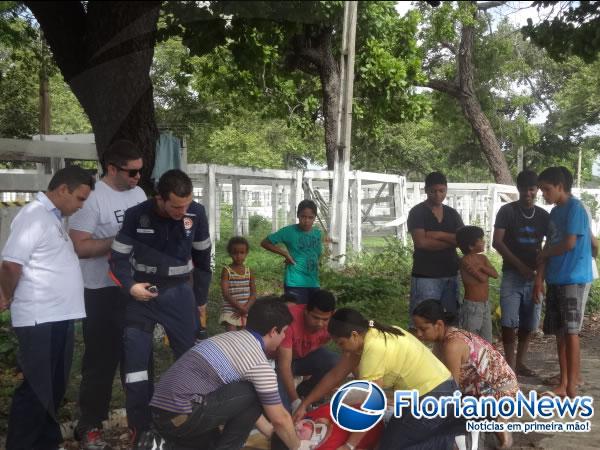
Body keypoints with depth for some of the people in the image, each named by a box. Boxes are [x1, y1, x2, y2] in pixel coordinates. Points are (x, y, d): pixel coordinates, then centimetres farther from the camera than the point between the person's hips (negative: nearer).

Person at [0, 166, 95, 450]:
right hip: (39, 320, -9)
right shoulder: (34, 216, -16)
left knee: (55, 386, 18)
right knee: (37, 389, 1)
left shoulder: (55, 217, 14)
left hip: (60, 317, 9)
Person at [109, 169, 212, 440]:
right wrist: (130, 286, -23)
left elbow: (202, 257, 4)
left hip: (179, 292, 1)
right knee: (135, 359, -1)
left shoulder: (197, 213, -9)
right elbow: (118, 257, -5)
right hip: (142, 293, -1)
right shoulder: (136, 215, -14)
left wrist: (201, 299, 9)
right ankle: (140, 429, 13)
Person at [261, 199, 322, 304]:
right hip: (295, 284, -5)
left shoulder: (317, 233, 8)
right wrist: (286, 253, -9)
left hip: (314, 284, 6)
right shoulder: (289, 231, -7)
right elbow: (265, 243, -4)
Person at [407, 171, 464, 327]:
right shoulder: (417, 212, -4)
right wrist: (451, 240, -8)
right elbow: (421, 242, -16)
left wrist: (439, 235, -13)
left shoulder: (452, 213, 12)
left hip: (451, 275, 5)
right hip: (425, 276, -5)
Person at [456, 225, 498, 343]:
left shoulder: (483, 258, 7)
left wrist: (482, 267, -16)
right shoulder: (465, 260, -15)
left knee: (487, 341, 13)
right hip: (472, 306, -8)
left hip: (485, 305, 8)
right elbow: (483, 278, -22)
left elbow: (495, 274, -4)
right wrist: (487, 270, -4)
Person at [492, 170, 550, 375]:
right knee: (509, 321, -9)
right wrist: (520, 265, -14)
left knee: (529, 323, 5)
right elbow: (497, 242, -8)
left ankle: (520, 363, 18)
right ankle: (510, 364, 1)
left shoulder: (543, 215, 9)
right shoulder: (507, 211, -2)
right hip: (512, 274, -3)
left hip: (535, 275, 3)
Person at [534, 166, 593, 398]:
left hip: (573, 279, -8)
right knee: (559, 333, 9)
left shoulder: (574, 207, -9)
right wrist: (539, 278, 8)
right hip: (555, 280, 8)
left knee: (571, 332, -7)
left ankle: (572, 389, -2)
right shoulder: (555, 212, 16)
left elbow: (569, 243, -17)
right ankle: (563, 384, 16)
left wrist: (542, 254, 0)